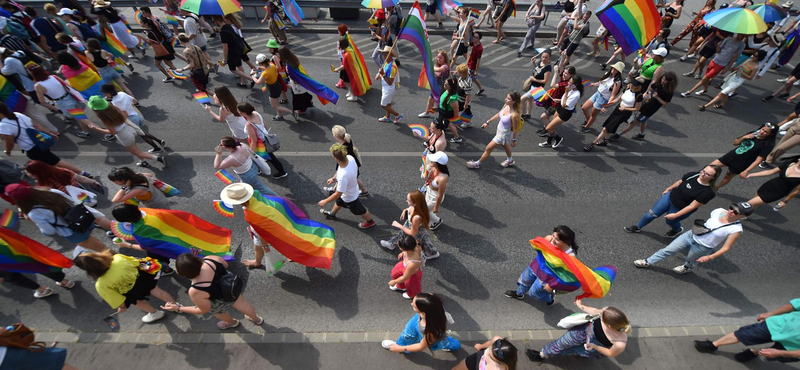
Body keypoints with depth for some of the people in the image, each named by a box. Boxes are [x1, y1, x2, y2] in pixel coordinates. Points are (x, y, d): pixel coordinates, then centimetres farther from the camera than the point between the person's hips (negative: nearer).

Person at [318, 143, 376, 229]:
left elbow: (338, 194, -33)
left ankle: (370, 221, 53)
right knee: (338, 202, 35)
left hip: (349, 197, -7)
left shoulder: (343, 176, -48)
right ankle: (332, 213, 65)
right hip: (352, 189, 7)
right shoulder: (350, 158, -28)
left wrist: (325, 201, -17)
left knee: (359, 210, 24)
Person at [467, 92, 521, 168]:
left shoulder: (514, 115, -34)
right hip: (500, 131, 8)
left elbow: (515, 129, -22)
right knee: (505, 145, 32)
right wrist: (488, 122, 9)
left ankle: (477, 163, 27)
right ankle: (510, 160, 61)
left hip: (503, 135, -8)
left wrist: (513, 140, -10)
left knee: (488, 148, 5)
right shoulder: (506, 106, -14)